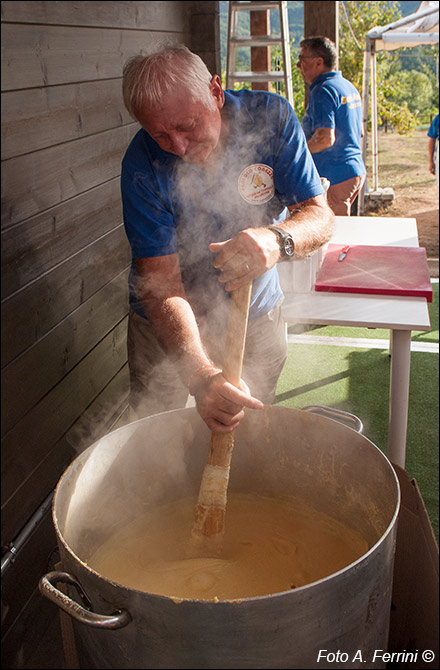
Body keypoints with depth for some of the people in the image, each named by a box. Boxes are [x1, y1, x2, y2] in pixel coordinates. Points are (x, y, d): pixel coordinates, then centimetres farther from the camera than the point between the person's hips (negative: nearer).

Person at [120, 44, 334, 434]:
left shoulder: (270, 118, -18)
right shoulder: (143, 164, -23)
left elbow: (320, 216, -18)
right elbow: (161, 284, -28)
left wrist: (277, 240, -44)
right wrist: (200, 375, -44)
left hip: (257, 316, 2)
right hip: (167, 327, -1)